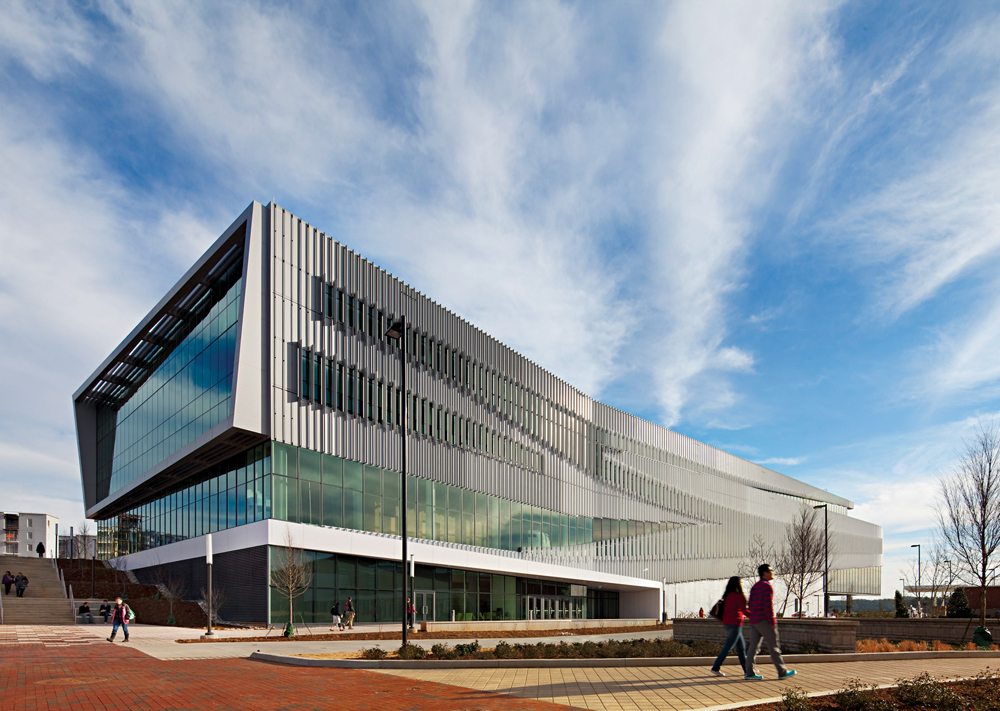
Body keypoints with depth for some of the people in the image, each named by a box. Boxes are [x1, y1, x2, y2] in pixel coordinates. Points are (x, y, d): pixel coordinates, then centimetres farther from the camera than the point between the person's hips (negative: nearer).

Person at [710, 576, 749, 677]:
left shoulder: (728, 596, 11)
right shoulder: (739, 596, -13)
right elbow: (744, 611, -14)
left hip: (727, 623, 9)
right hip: (735, 624, -9)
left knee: (741, 645, 16)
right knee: (728, 647, -6)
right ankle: (716, 668, -6)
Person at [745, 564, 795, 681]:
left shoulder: (755, 586, 16)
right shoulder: (767, 586, -11)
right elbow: (768, 606, -17)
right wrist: (772, 621, -13)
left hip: (754, 621, 8)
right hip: (764, 621, -8)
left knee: (753, 647, 4)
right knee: (774, 647, 3)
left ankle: (749, 672, 0)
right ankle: (782, 672, 11)